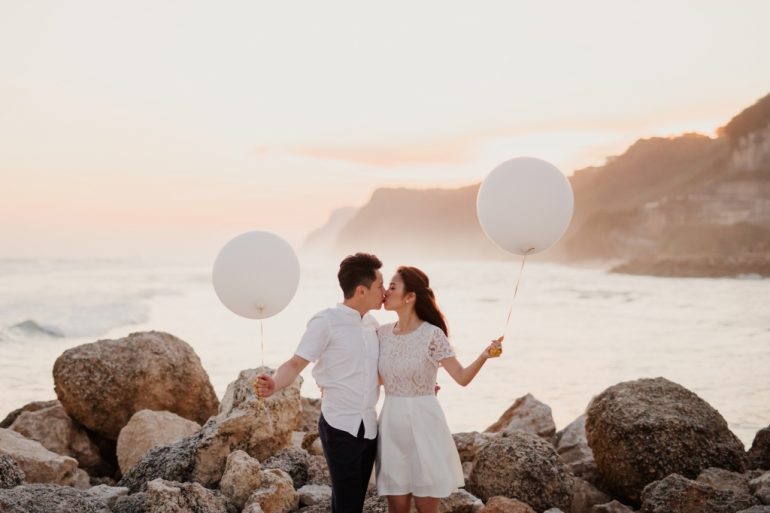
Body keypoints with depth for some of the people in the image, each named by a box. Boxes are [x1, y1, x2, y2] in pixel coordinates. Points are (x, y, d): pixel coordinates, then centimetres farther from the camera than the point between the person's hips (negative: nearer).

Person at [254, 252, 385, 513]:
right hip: (340, 426, -6)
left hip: (369, 426, 6)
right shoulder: (326, 321, -9)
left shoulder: (372, 324, 11)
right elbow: (296, 363, -15)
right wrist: (275, 384, -34)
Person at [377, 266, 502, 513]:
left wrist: (485, 355, -30)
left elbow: (462, 377, -13)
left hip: (422, 423, -4)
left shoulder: (432, 335, -12)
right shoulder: (382, 333, 4)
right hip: (392, 423, 4)